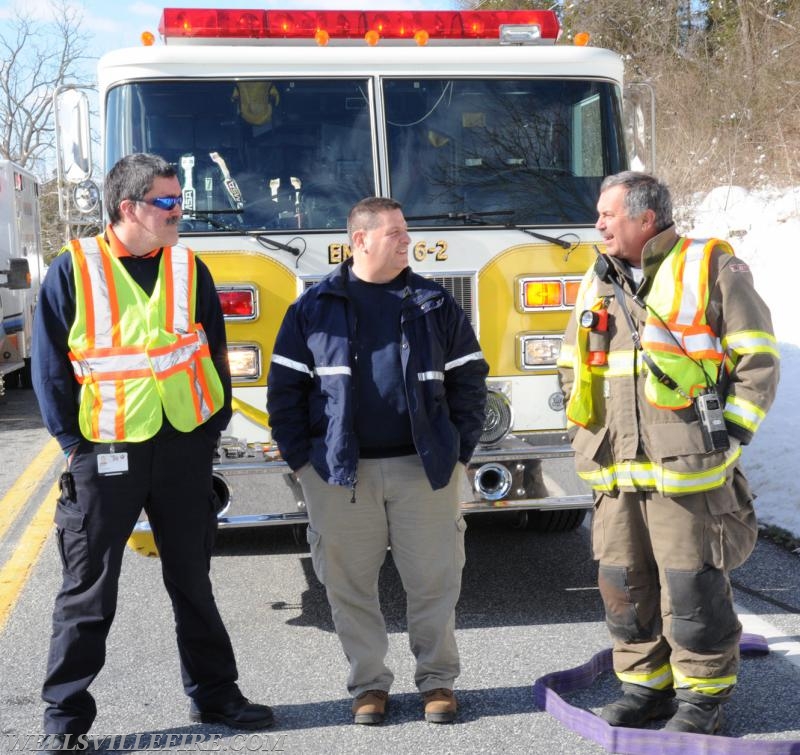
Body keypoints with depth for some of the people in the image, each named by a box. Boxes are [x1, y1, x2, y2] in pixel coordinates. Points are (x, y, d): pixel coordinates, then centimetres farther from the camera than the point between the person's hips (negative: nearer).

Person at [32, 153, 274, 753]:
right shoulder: (74, 270, -6)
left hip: (184, 450, 3)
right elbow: (51, 366, -3)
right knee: (88, 591, 5)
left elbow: (214, 355, 9)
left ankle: (213, 695, 27)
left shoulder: (189, 268, 5)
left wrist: (210, 433, 4)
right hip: (105, 454, -3)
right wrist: (76, 443, -7)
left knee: (193, 582, 14)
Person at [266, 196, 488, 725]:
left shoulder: (435, 304, 8)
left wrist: (459, 453, 2)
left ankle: (439, 679, 19)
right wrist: (300, 459, 0)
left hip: (424, 467, 1)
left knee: (434, 580, 4)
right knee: (351, 584, 5)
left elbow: (468, 380, 9)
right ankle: (369, 683, 19)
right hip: (340, 471, 0)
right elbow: (285, 387, 6)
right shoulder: (315, 308, 4)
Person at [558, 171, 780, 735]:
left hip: (688, 467, -6)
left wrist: (732, 430, -9)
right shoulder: (597, 284, 15)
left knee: (693, 585, 0)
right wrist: (583, 434, 14)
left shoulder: (712, 269, -2)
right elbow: (573, 367, 25)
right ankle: (646, 684, 26)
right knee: (625, 583, 11)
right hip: (616, 471, 6)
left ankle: (704, 695, 14)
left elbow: (757, 358, -2)